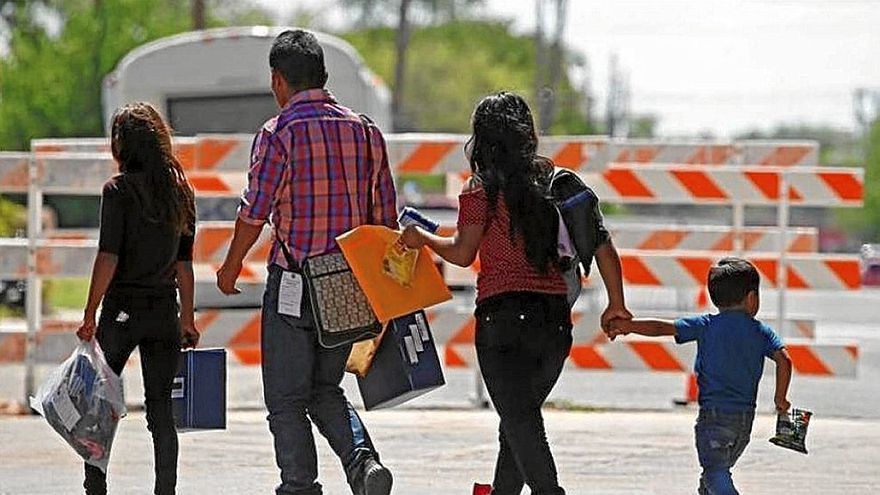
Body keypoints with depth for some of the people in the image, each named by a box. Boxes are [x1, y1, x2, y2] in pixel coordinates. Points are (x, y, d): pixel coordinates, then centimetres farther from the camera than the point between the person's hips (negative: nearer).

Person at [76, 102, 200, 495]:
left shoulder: (119, 189, -9)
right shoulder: (180, 190, 7)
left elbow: (109, 259, -13)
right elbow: (184, 264, 10)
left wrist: (90, 315, -8)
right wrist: (187, 319, 15)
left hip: (123, 307, -5)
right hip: (165, 311, 5)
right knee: (161, 408, 7)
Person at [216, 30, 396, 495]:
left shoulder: (279, 134, -10)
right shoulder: (364, 130, 7)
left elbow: (255, 211, -11)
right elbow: (385, 215, 9)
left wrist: (231, 267, 4)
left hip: (293, 283, -5)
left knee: (286, 400, 6)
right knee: (325, 390, 18)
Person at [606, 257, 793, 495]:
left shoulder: (706, 325, 0)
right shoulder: (762, 332, 6)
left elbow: (664, 328, -2)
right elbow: (784, 360, -6)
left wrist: (627, 326, 8)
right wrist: (781, 399, 3)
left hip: (714, 414, -4)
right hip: (745, 417, 4)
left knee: (715, 475, -10)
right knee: (717, 472, 21)